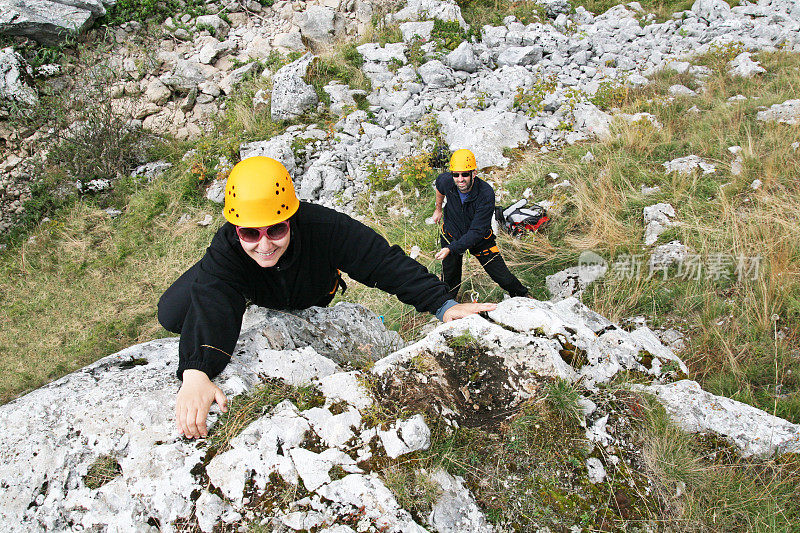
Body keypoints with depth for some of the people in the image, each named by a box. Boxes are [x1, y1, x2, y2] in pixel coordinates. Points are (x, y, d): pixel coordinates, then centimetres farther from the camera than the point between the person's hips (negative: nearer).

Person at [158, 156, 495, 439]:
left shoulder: (323, 228, -45)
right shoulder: (226, 249, -44)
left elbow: (383, 262, -43)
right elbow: (211, 308, -58)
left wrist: (443, 305, -53)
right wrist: (196, 373, -78)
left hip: (310, 291, 1)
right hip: (241, 283, 0)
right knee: (172, 314, -11)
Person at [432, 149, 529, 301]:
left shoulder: (486, 193, -34)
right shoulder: (446, 181, -23)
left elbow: (476, 232, -33)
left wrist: (451, 249, -39)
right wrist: (438, 209, 16)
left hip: (480, 239, -2)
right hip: (452, 235, 2)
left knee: (502, 277, 4)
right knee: (450, 279, 10)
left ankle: (523, 296, 35)